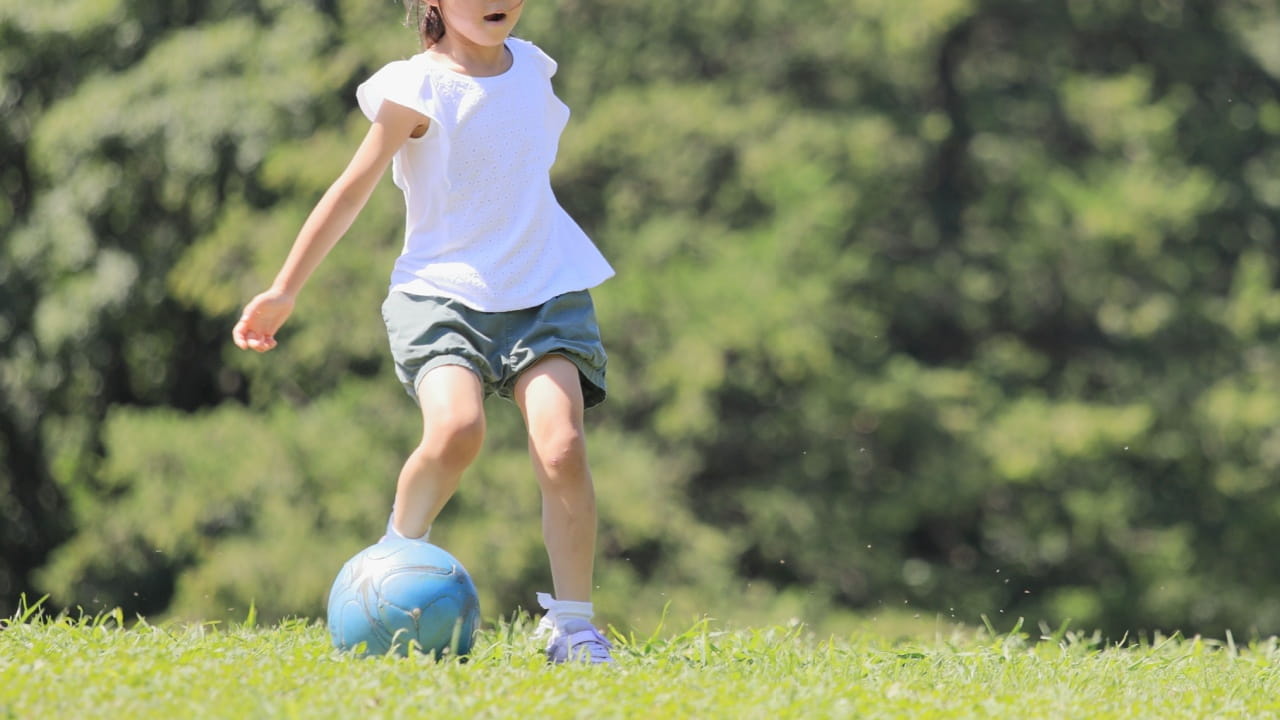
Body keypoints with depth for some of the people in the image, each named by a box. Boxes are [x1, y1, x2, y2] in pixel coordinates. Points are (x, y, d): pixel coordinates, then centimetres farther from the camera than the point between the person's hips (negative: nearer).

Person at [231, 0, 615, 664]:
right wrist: (284, 291, -3)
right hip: (443, 291, -4)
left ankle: (571, 626, -6)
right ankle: (401, 548, -2)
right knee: (455, 429, -30)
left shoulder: (532, 67, 9)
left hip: (545, 291, 4)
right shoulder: (418, 89, -8)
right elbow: (353, 189, -4)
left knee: (562, 448, -15)